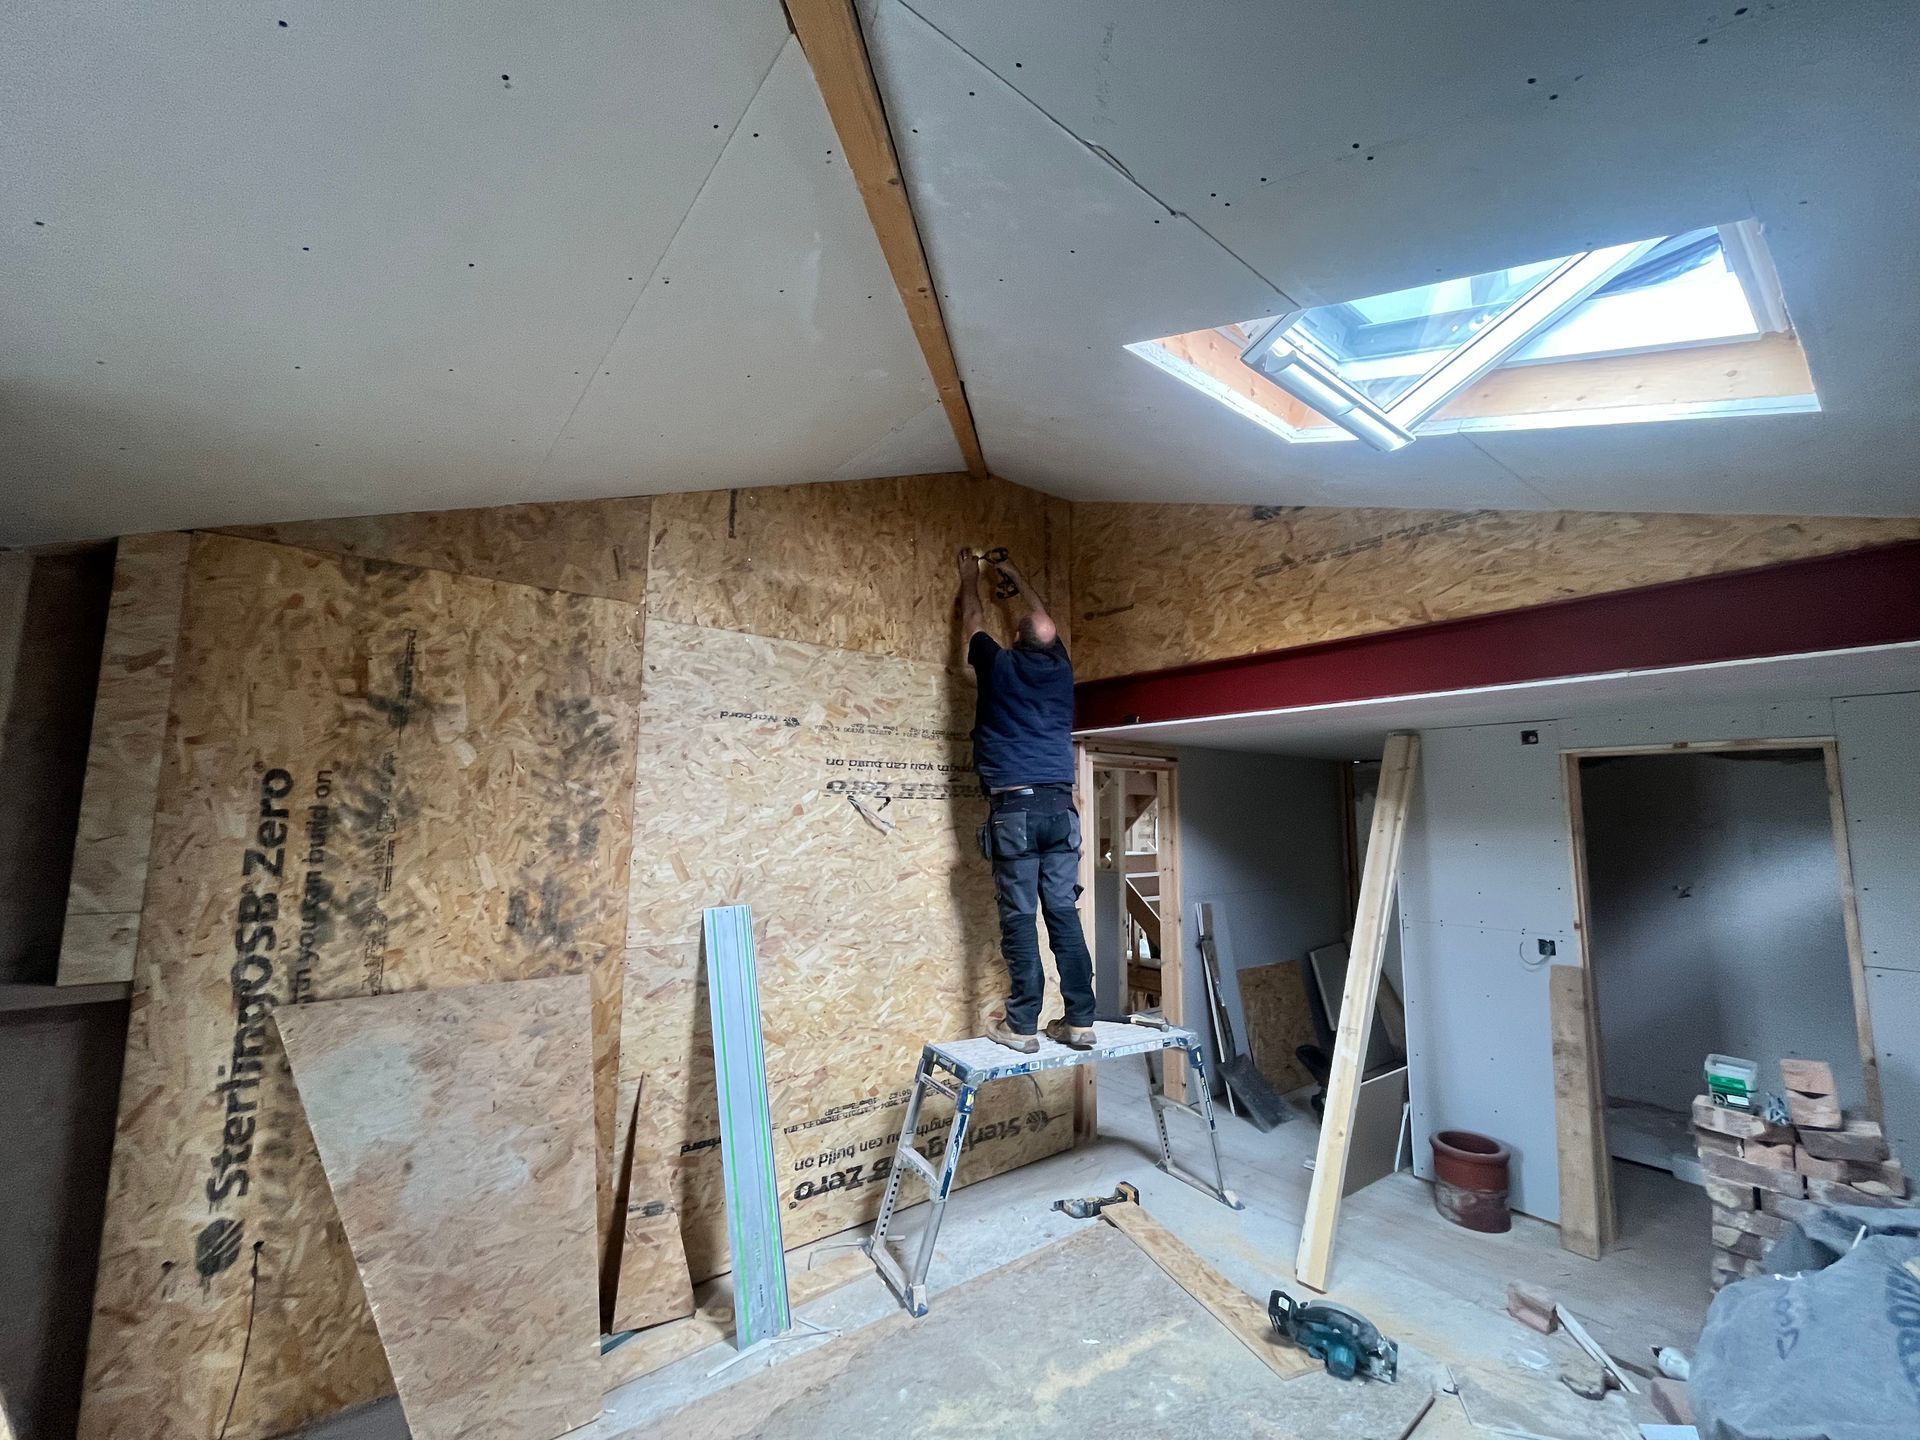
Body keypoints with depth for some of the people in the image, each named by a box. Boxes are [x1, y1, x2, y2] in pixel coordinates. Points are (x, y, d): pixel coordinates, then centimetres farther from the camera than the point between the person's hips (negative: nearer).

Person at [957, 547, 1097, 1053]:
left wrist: (970, 579, 40)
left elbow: (974, 623, 22)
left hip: (1014, 807, -4)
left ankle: (1020, 1024, 4)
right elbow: (1047, 624, 31)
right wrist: (1017, 576, 46)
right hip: (1059, 806, 4)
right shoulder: (1059, 669, 11)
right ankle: (1078, 1020, 9)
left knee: (1019, 918, -1)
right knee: (1065, 914, 5)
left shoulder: (1000, 666, 2)